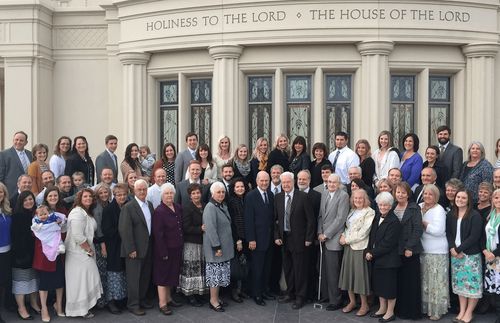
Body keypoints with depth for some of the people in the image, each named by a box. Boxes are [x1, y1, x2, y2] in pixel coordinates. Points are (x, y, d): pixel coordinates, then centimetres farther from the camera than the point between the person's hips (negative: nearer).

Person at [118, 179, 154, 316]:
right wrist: (131, 249, -18)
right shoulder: (128, 207, -12)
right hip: (135, 249, -7)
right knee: (134, 278, 2)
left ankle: (142, 299, 29)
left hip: (148, 248, 7)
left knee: (145, 277, 15)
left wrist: (152, 245, 9)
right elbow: (125, 230, -16)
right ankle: (133, 304, 12)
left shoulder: (150, 205, 10)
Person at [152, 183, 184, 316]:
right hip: (164, 249, -7)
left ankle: (168, 298, 33)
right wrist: (163, 253, -19)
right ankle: (162, 304, 11)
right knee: (163, 275, 3)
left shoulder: (178, 208, 4)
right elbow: (158, 234, -19)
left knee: (171, 274, 18)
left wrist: (181, 245, 8)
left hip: (176, 249, 7)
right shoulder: (159, 211, -17)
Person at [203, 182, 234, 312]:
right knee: (215, 273, -2)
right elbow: (211, 229, -22)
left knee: (220, 274, 14)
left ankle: (216, 297, 24)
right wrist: (217, 247, -22)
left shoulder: (223, 206, 12)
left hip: (224, 247, 9)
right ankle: (213, 300, 8)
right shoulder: (210, 207, -16)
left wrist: (224, 247, 16)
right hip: (215, 247, -9)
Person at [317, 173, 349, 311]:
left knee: (333, 272, -3)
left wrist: (326, 235, -11)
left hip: (334, 239, -6)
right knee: (325, 270, 9)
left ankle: (335, 301, 8)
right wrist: (320, 233, 2)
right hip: (323, 238, 6)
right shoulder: (324, 194, 13)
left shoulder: (343, 196, -8)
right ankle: (327, 296, 21)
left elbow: (340, 218, -13)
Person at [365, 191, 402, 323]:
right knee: (379, 284, 17)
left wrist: (373, 253, -15)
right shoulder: (377, 217, 7)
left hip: (389, 259, -8)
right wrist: (368, 251, -3)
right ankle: (382, 308, 32)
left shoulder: (394, 221, -17)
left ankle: (390, 312, 17)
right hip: (376, 258, 8)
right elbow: (372, 236, 9)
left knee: (389, 285, 4)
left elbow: (387, 244, -19)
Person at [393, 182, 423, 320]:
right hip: (395, 250, 5)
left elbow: (418, 230, -12)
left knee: (410, 281, 1)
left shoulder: (414, 208, -5)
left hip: (410, 251, -5)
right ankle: (398, 309, 21)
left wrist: (409, 247, -16)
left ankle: (411, 311, 11)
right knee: (398, 281, 10)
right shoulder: (392, 208, 10)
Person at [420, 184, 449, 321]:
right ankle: (425, 306, 25)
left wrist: (423, 223, -14)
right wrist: (425, 225, -6)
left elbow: (438, 231, -20)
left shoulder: (439, 210, -10)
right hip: (422, 249, 6)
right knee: (424, 281, 13)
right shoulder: (419, 207, 7)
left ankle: (437, 310, 10)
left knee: (436, 282, 0)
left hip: (437, 252, -6)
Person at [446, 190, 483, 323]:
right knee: (460, 283, 10)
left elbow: (474, 236, -14)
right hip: (455, 254, 5)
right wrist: (452, 248, -9)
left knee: (472, 284, -1)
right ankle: (462, 311, 18)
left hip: (471, 255, -5)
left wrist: (459, 249, -14)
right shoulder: (451, 215, 9)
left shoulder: (475, 216, -8)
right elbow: (448, 233, 8)